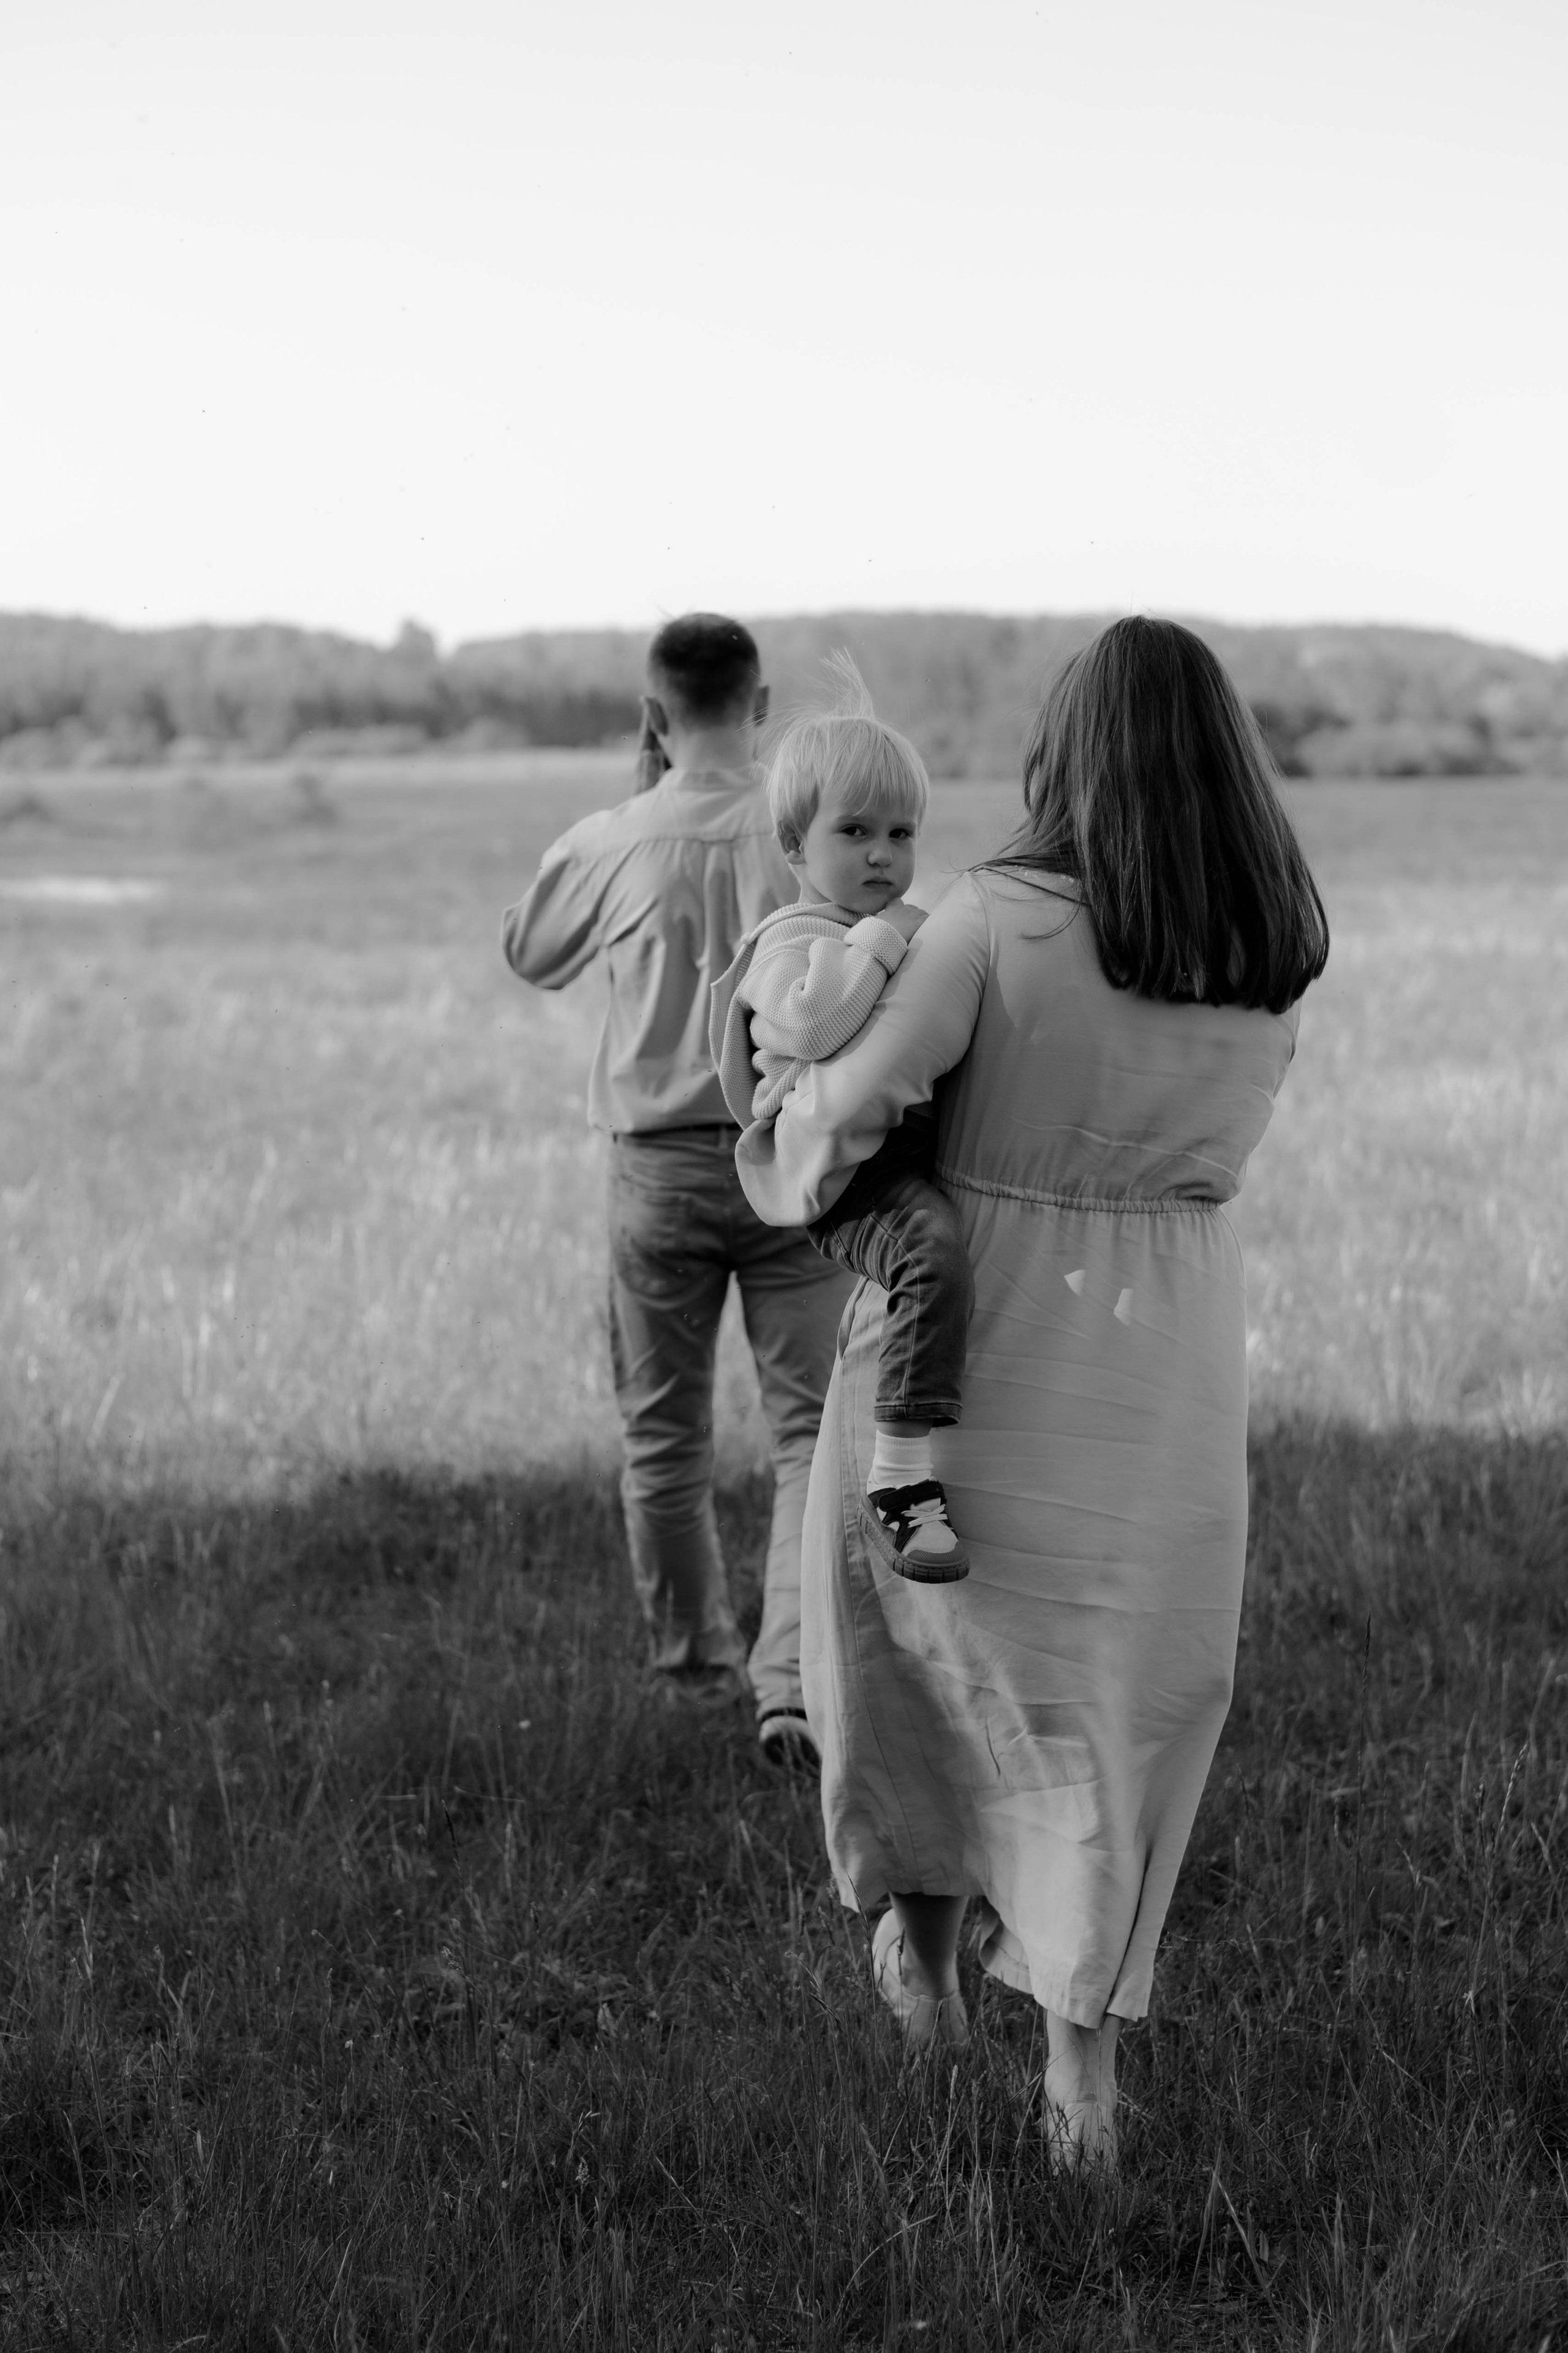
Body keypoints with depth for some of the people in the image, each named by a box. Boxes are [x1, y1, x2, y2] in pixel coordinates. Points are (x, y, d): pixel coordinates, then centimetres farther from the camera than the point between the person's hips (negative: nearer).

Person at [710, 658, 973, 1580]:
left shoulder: (914, 925, 22)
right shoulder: (794, 939, -7)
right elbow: (810, 1022, -31)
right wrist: (876, 941, -20)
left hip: (925, 1150, 10)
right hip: (846, 1170, -10)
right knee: (933, 1244, -38)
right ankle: (902, 1474, -38)